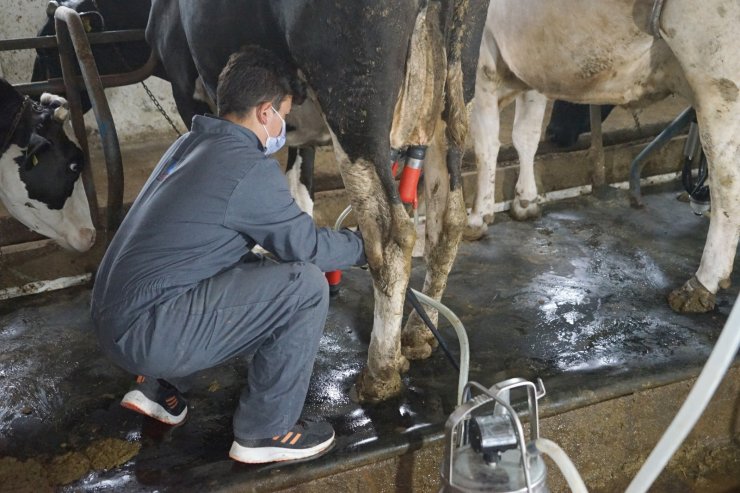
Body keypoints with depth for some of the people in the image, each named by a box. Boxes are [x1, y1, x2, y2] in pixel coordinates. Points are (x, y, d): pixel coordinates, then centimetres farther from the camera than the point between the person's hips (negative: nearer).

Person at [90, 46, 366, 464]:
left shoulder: (192, 143, 15)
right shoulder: (250, 168, -14)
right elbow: (307, 246, -4)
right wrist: (361, 245, 14)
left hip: (113, 313, 10)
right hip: (147, 330, -10)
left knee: (249, 266, 25)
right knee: (305, 284, -11)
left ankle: (159, 386, 22)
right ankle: (265, 432, 3)